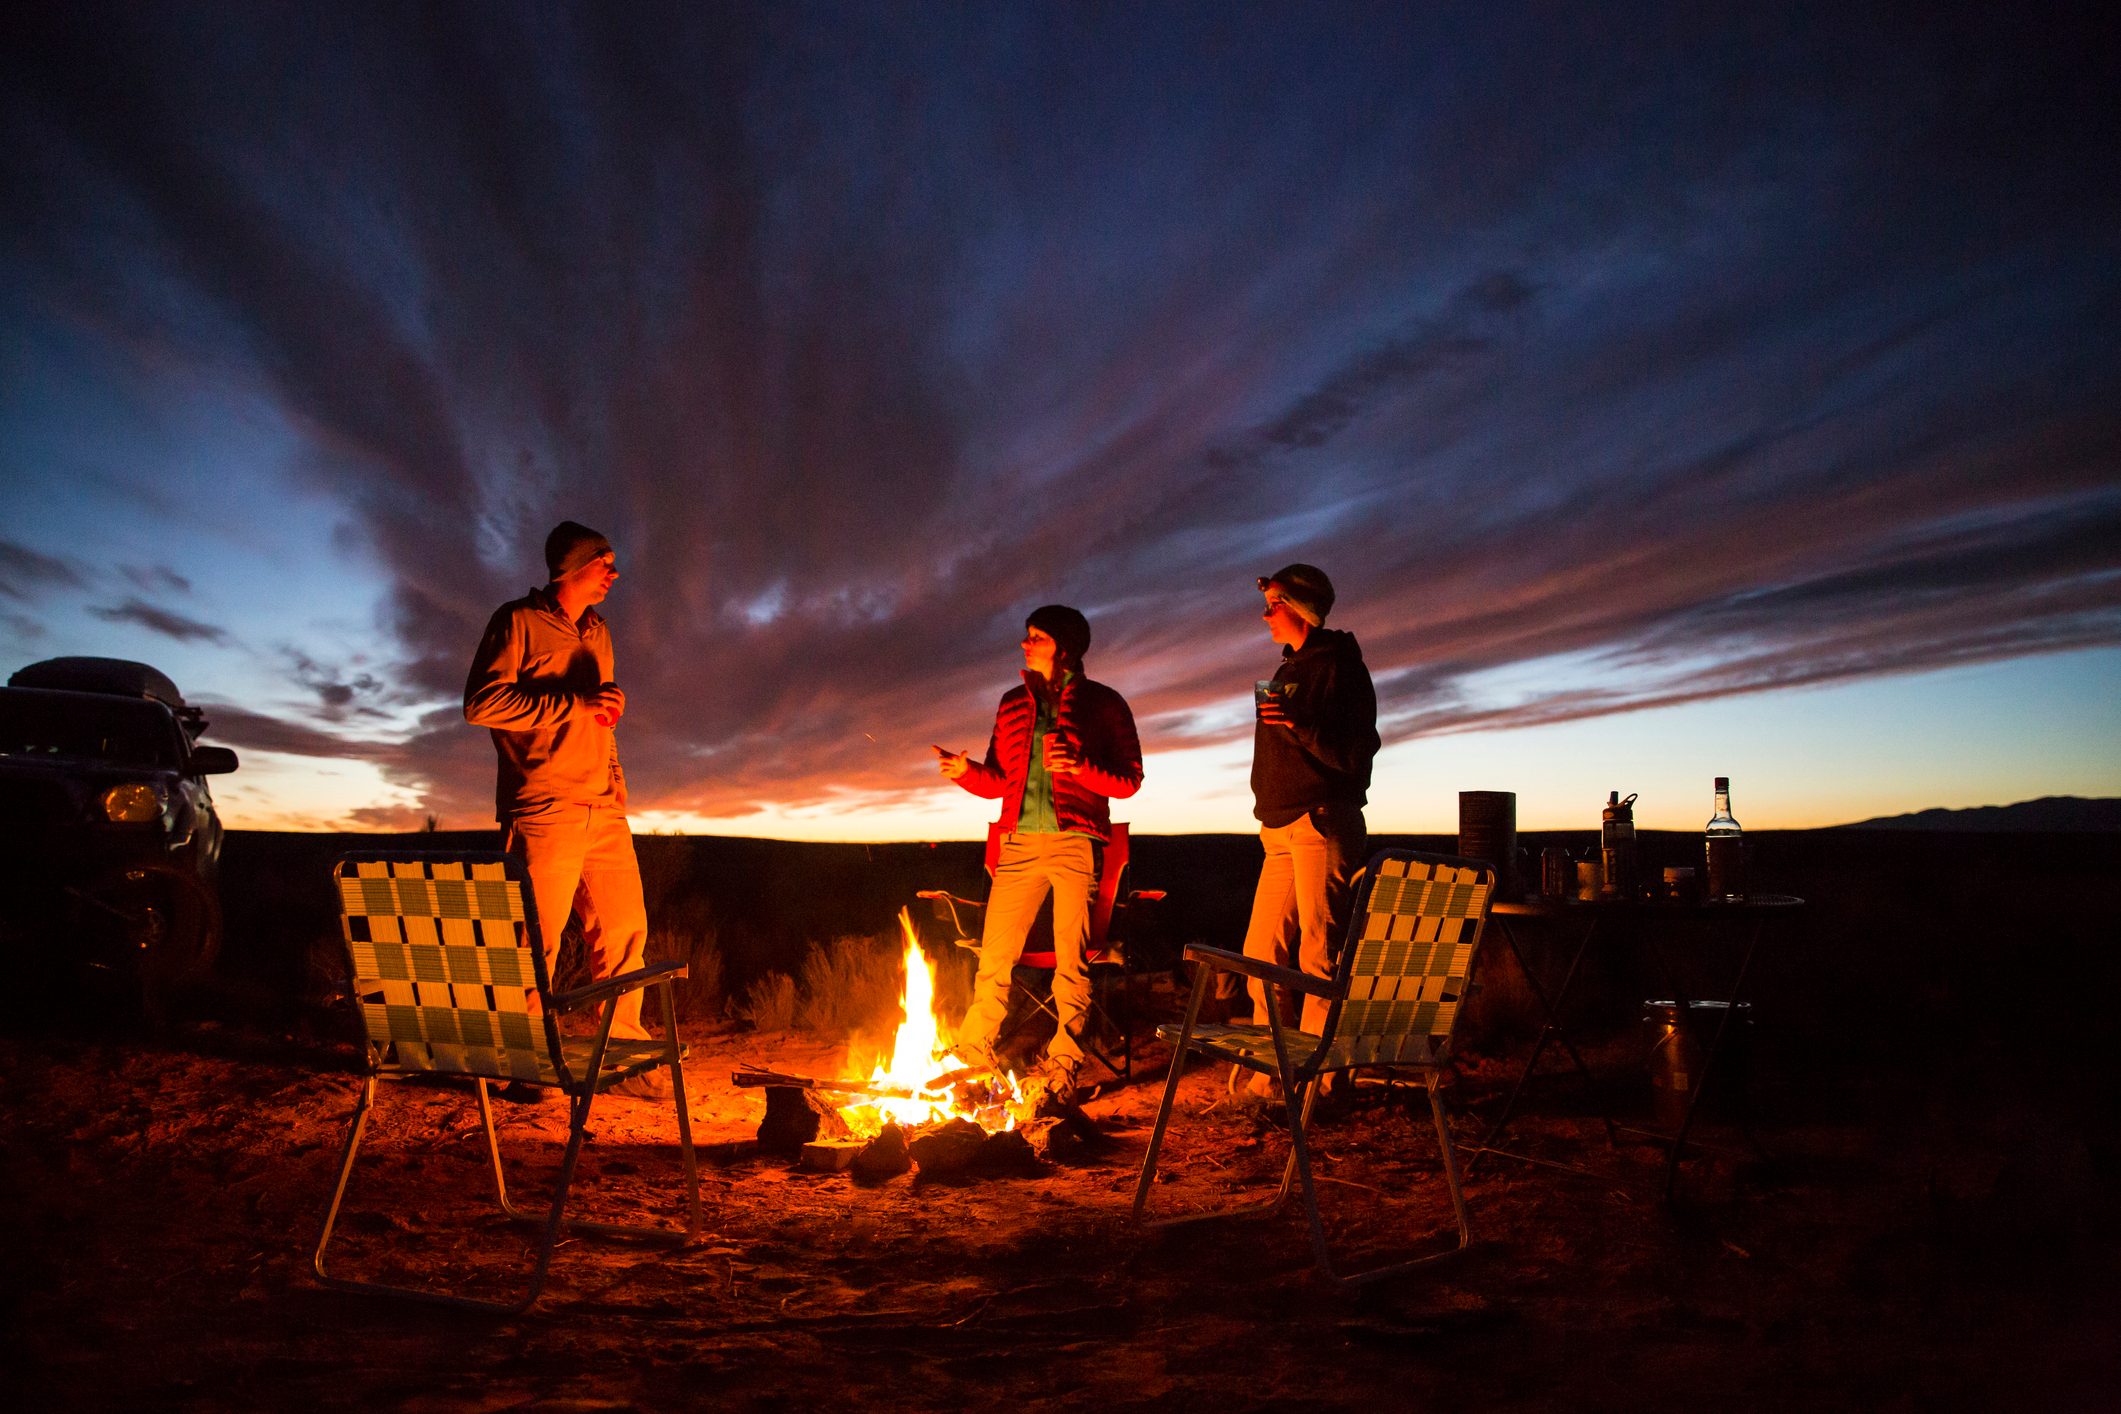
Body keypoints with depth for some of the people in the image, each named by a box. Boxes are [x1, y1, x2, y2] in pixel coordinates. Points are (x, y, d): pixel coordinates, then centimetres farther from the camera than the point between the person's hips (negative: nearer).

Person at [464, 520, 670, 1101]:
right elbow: (482, 703, -13)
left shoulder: (597, 632, 20)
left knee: (625, 933, 5)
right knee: (537, 943, -3)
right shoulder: (519, 621, -1)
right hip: (543, 812, -6)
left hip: (604, 813, 7)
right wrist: (575, 704, -14)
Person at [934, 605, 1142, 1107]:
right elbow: (998, 781, 16)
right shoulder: (1013, 704, 15)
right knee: (994, 957, 3)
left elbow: (1129, 781, -1)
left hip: (1076, 843, -4)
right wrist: (965, 770, -4)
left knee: (1072, 963, -2)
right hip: (1020, 843, 4)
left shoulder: (1102, 703, 2)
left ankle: (1063, 1071, 4)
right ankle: (971, 1058, 13)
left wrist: (1080, 767, -17)